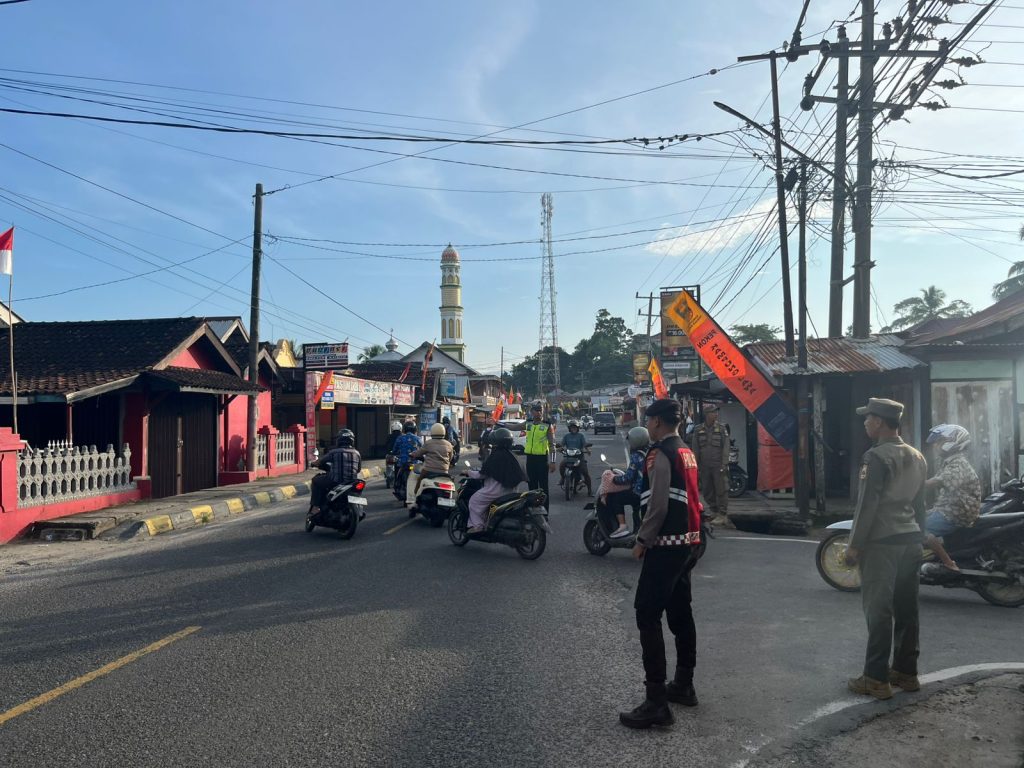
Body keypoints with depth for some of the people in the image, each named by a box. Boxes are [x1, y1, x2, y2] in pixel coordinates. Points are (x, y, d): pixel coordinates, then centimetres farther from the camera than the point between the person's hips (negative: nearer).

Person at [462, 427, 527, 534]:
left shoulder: (494, 456, -15)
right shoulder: (511, 457, 7)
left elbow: (482, 474, -11)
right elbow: (520, 475, 14)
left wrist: (469, 472, 5)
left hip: (496, 490, -8)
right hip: (509, 491, 8)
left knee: (474, 501, 5)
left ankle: (477, 524, -3)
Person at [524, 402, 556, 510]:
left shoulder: (548, 426, -3)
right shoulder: (528, 424, 9)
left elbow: (552, 444, -5)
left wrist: (552, 461, -10)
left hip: (542, 458, -5)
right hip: (530, 458, 5)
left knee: (543, 486, -3)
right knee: (532, 485, 13)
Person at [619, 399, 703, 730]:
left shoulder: (660, 454, -16)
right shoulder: (687, 453, 13)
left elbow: (657, 505, -20)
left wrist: (642, 540, -11)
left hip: (667, 545, -10)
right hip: (689, 542, 10)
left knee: (648, 616, -8)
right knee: (680, 612, 18)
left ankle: (656, 702, -7)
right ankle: (684, 686, 29)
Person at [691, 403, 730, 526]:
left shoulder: (721, 429, 1)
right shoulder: (698, 430, 6)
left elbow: (726, 448, -2)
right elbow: (695, 450, 8)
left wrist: (724, 464, -9)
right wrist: (695, 465, 3)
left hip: (718, 466, -3)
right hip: (705, 466, 3)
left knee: (721, 490, -6)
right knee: (707, 491, 9)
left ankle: (722, 515, -1)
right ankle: (715, 512, 23)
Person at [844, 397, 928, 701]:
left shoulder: (877, 457, -14)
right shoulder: (917, 457, 12)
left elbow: (867, 505, -16)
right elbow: (919, 503, 16)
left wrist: (854, 545, -11)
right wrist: (918, 535, 22)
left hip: (882, 542, -8)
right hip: (910, 541, 8)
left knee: (879, 611, -3)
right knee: (906, 609, 13)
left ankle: (876, 679, 1)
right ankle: (906, 672, 21)